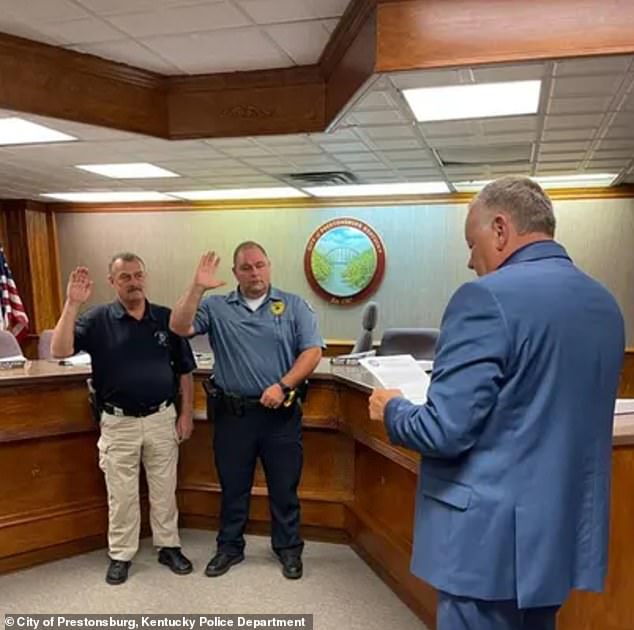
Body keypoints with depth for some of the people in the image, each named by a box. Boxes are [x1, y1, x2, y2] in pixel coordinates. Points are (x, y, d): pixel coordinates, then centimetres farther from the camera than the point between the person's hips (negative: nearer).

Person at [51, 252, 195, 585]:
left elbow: (184, 370, 4)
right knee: (121, 493, 11)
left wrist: (186, 412, 1)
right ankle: (120, 555, 28)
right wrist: (72, 304, -25)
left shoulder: (166, 318, 0)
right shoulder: (97, 319, -4)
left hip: (162, 418, 1)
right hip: (118, 422, -1)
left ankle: (168, 546, 30)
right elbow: (59, 350, -19)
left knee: (164, 489, 13)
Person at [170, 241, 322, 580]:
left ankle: (288, 548, 31)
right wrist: (197, 287, -20)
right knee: (233, 487, 16)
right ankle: (229, 547, 34)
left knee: (284, 487, 12)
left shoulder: (294, 306, 1)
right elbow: (179, 327, -10)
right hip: (232, 413, 1)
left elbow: (312, 351, -5)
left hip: (281, 413, -1)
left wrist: (283, 385, -16)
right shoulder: (216, 307, 3)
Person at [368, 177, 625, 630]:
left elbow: (446, 432, -22)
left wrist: (393, 410, -2)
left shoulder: (488, 297, -20)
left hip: (493, 534, -8)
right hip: (570, 529, 8)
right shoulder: (604, 303, 6)